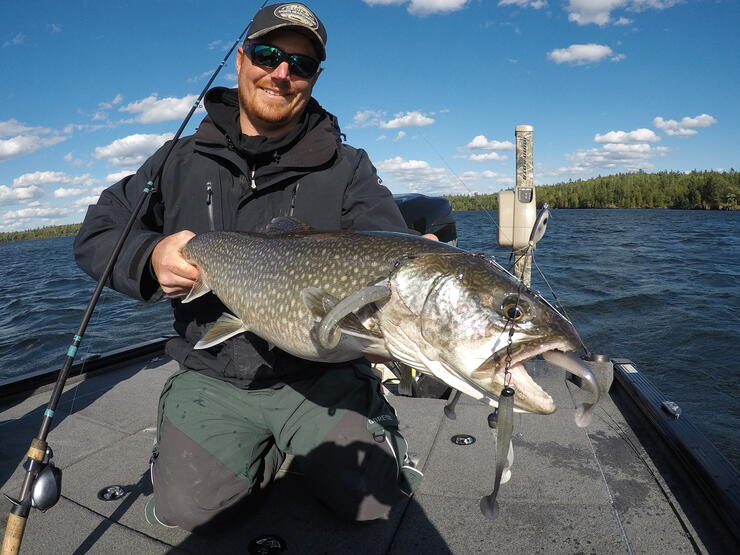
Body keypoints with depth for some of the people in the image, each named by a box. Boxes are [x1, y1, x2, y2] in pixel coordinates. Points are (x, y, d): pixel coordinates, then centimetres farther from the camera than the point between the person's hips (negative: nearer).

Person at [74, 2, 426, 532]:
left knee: (371, 497, -9)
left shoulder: (347, 168, -4)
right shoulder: (182, 162, 2)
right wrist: (149, 257, -20)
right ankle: (265, 448, 20)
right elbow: (95, 235, 4)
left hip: (321, 374, -1)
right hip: (213, 377, 2)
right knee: (189, 508, -9)